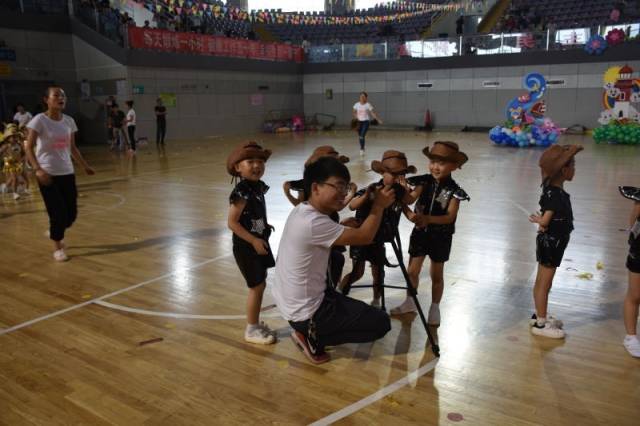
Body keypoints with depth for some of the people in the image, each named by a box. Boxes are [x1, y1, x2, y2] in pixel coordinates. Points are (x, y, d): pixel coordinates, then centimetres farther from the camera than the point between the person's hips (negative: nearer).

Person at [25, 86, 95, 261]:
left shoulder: (69, 121, 5)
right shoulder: (39, 120, -10)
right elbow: (29, 148, -11)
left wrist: (85, 166, 12)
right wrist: (38, 169, -24)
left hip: (67, 172, 5)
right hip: (48, 174, -5)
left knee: (71, 213, 6)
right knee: (58, 213, -5)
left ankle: (55, 232, 37)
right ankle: (57, 247, 17)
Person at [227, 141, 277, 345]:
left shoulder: (258, 187, 3)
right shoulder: (241, 193, -23)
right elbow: (232, 223, -23)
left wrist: (265, 228, 6)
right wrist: (254, 241, -23)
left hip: (260, 243, 9)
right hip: (246, 247, -9)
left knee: (260, 285, 16)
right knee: (256, 286, -1)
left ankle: (256, 324, 31)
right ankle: (251, 329, 15)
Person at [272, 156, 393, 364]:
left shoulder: (301, 210, 0)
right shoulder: (314, 223, -29)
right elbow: (364, 237, -20)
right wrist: (378, 206, -7)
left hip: (293, 303, 10)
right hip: (306, 313, -10)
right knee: (381, 323, 1)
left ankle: (309, 333, 16)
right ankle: (313, 337, 2)